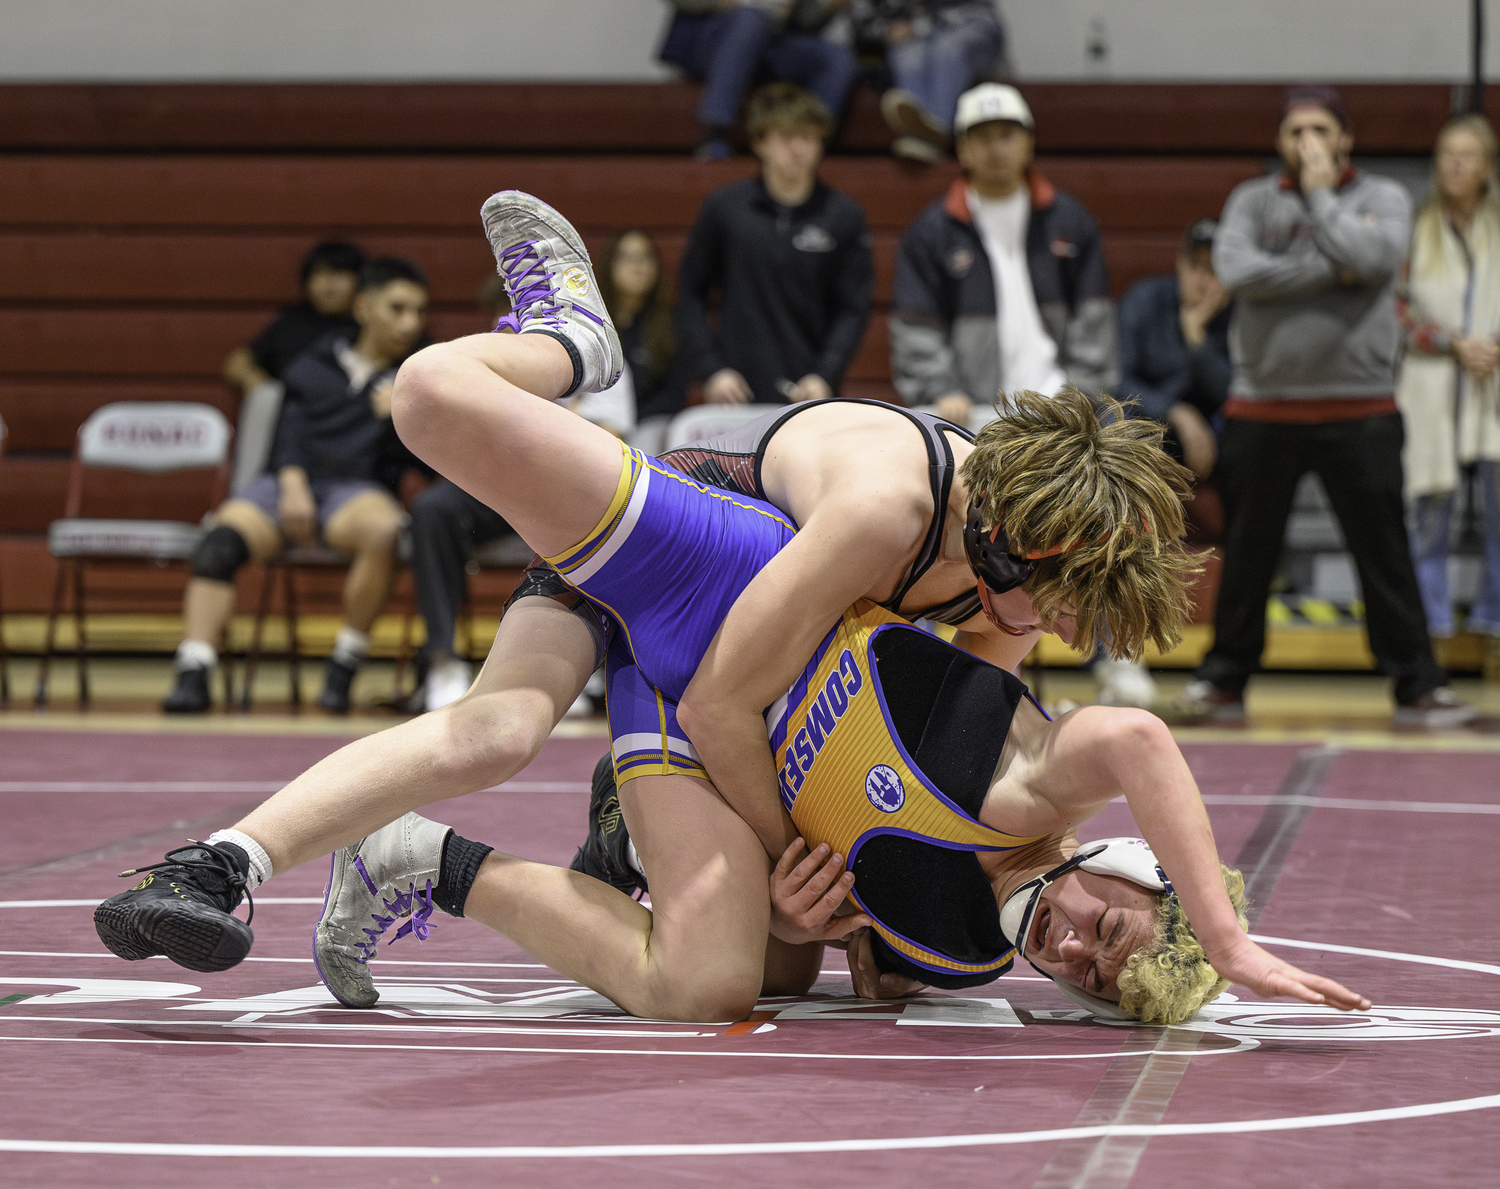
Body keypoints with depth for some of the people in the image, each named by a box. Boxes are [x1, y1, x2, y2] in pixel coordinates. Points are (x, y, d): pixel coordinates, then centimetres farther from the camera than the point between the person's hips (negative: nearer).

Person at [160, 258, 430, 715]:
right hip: (291, 482, 1)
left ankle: (343, 668, -26)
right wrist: (293, 484, -7)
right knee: (219, 542, -30)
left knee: (384, 527, -39)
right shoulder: (315, 365, 22)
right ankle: (192, 676, -38)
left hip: (358, 489, -1)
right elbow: (290, 431, 11)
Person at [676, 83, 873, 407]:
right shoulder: (724, 208, 3)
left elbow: (853, 308, 3)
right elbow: (691, 293, 8)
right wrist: (710, 369, -2)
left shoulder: (845, 215, 3)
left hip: (811, 394, 0)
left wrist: (825, 377, -10)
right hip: (738, 393, 0)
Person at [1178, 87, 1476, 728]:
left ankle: (1416, 685, 7)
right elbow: (1236, 270, -12)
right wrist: (1330, 271, -14)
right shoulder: (1252, 201, 7)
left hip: (1358, 410, -1)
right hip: (1262, 406, 1)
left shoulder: (1382, 198, 5)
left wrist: (1321, 194, -6)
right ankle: (1223, 680, 19)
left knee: (1385, 555, 1)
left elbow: (1371, 256, -16)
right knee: (1247, 555, 8)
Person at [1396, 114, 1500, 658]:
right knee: (1432, 509, 0)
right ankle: (1432, 623, 8)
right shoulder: (1415, 229, 6)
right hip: (1431, 385, -1)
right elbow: (1400, 307, 2)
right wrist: (1456, 344, -10)